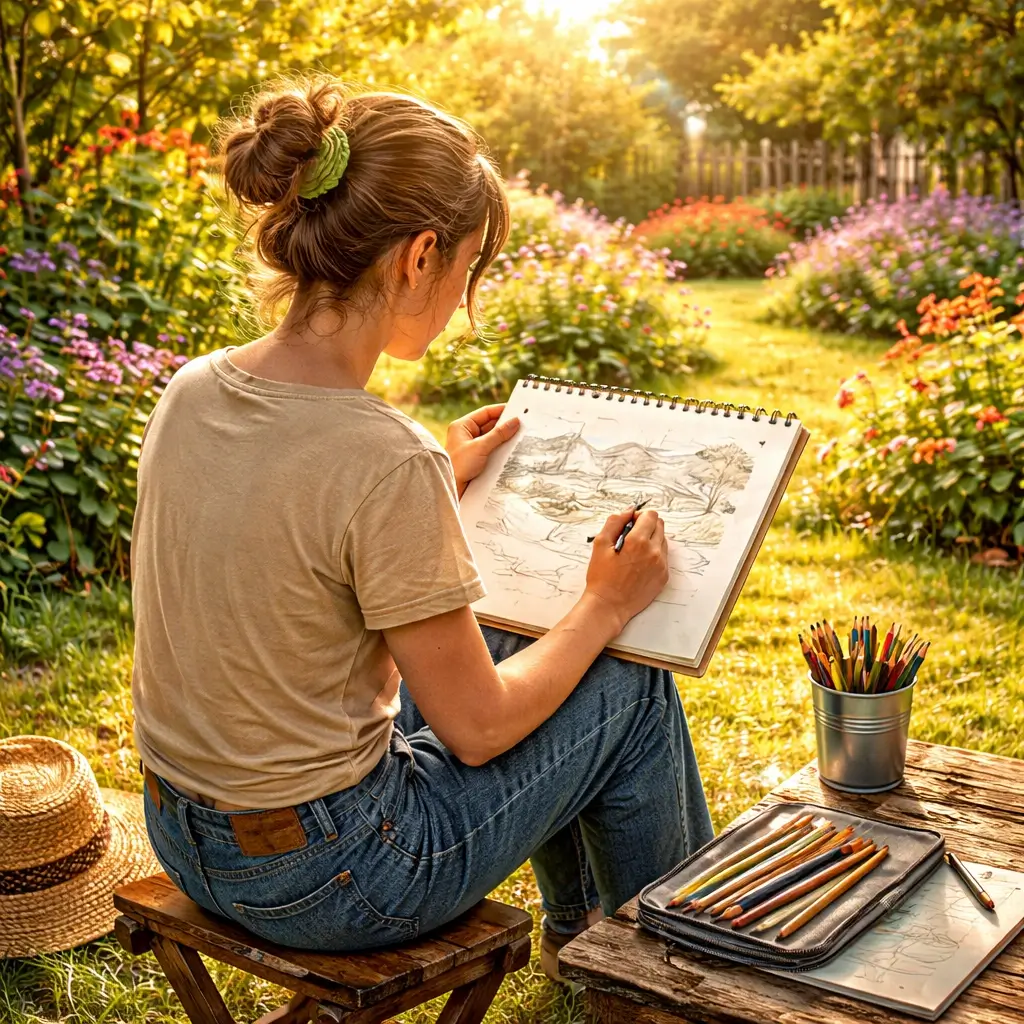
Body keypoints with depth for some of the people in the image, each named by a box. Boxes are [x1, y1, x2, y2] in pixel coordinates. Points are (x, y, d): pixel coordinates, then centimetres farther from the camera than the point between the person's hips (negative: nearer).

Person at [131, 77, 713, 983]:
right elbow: (476, 728, -17)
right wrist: (606, 608, -2)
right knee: (632, 687, 9)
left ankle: (578, 920, 49)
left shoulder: (193, 390, -6)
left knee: (504, 644, 26)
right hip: (324, 876, -8)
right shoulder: (387, 460, -29)